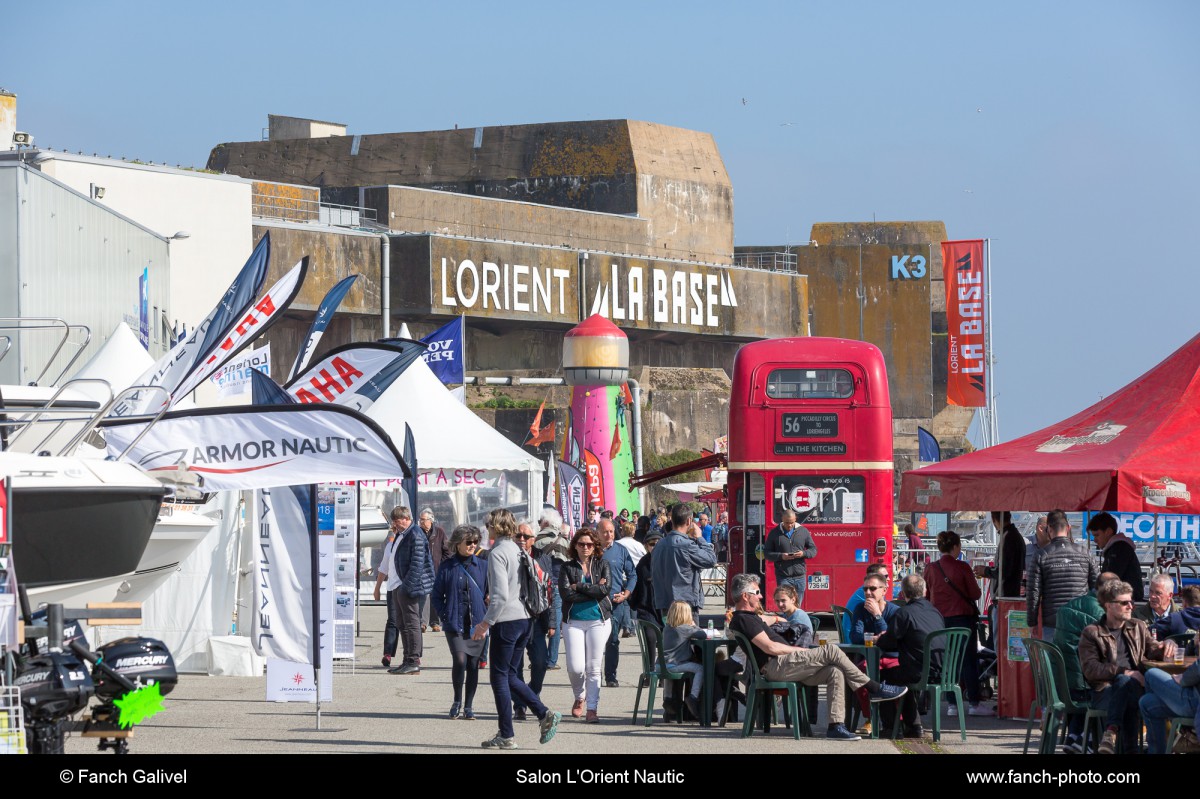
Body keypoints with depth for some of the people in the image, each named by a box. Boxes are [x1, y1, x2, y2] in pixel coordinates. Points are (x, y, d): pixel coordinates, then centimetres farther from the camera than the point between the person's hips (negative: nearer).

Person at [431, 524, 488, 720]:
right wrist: (444, 616, -4)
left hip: (476, 623, 2)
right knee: (460, 660, -16)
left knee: (473, 664, 3)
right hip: (455, 623, -2)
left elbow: (489, 594, 12)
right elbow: (436, 595, 7)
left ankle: (468, 706, 14)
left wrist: (486, 619, -3)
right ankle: (457, 701, 3)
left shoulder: (482, 566, 7)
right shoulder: (447, 566, 2)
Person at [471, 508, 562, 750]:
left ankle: (506, 736, 2)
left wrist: (485, 623, -14)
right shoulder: (519, 552, 11)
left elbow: (501, 595, -21)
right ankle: (545, 714, 3)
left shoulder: (497, 553, -13)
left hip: (506, 621, -8)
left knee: (500, 677, 1)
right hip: (524, 619, 8)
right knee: (510, 675, 16)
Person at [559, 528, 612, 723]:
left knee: (593, 667, -1)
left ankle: (592, 709, 4)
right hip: (573, 621, 0)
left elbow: (605, 589, -9)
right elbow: (566, 593, -10)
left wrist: (579, 587, -9)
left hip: (598, 620, 0)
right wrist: (594, 590, -11)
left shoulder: (602, 564, 6)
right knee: (575, 667, -8)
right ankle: (579, 697, 20)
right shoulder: (567, 567, 5)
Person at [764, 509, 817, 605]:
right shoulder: (774, 533, 2)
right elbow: (767, 554, 4)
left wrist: (804, 553, -11)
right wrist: (780, 556, -15)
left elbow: (813, 550, 11)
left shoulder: (803, 531, 7)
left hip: (800, 576, 2)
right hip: (783, 577, -2)